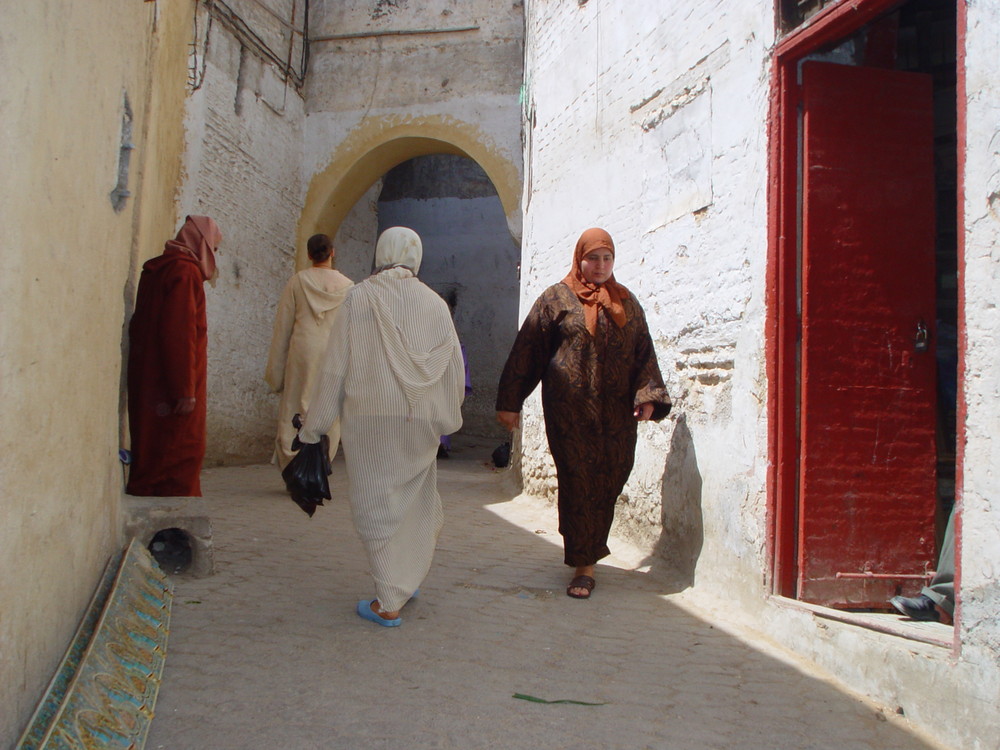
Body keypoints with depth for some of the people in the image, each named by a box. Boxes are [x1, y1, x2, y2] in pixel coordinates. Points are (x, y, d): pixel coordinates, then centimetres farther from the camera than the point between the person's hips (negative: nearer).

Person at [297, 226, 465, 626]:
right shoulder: (435, 303, 3)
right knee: (416, 501, 17)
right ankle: (406, 582, 29)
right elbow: (454, 368, 8)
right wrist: (445, 417, 22)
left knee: (376, 503, 3)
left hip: (368, 416, -3)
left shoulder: (358, 298, -4)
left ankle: (387, 602, 4)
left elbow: (335, 367, -4)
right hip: (420, 418, 3)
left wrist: (315, 423, 3)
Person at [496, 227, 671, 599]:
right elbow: (527, 350, 2)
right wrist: (510, 402, -2)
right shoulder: (556, 299, 4)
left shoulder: (626, 302, 14)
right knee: (578, 482, -4)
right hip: (570, 410, -3)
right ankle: (584, 565, 5)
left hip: (616, 411, 3)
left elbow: (644, 352, 11)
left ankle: (588, 547, 26)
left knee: (609, 482, 4)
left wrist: (648, 396, -5)